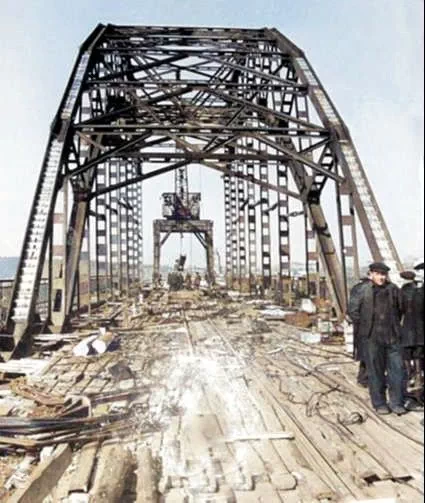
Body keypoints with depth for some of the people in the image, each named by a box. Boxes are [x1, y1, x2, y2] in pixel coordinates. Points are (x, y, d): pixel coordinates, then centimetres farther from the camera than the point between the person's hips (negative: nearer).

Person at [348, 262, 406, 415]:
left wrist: (395, 326, 13)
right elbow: (352, 311, -3)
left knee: (397, 369, 4)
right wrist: (364, 327, -2)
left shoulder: (393, 289, 6)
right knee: (376, 371, 5)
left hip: (392, 337, 4)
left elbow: (400, 309, 18)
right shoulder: (361, 291, -7)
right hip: (372, 338, -3)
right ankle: (379, 403, 17)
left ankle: (397, 403, 16)